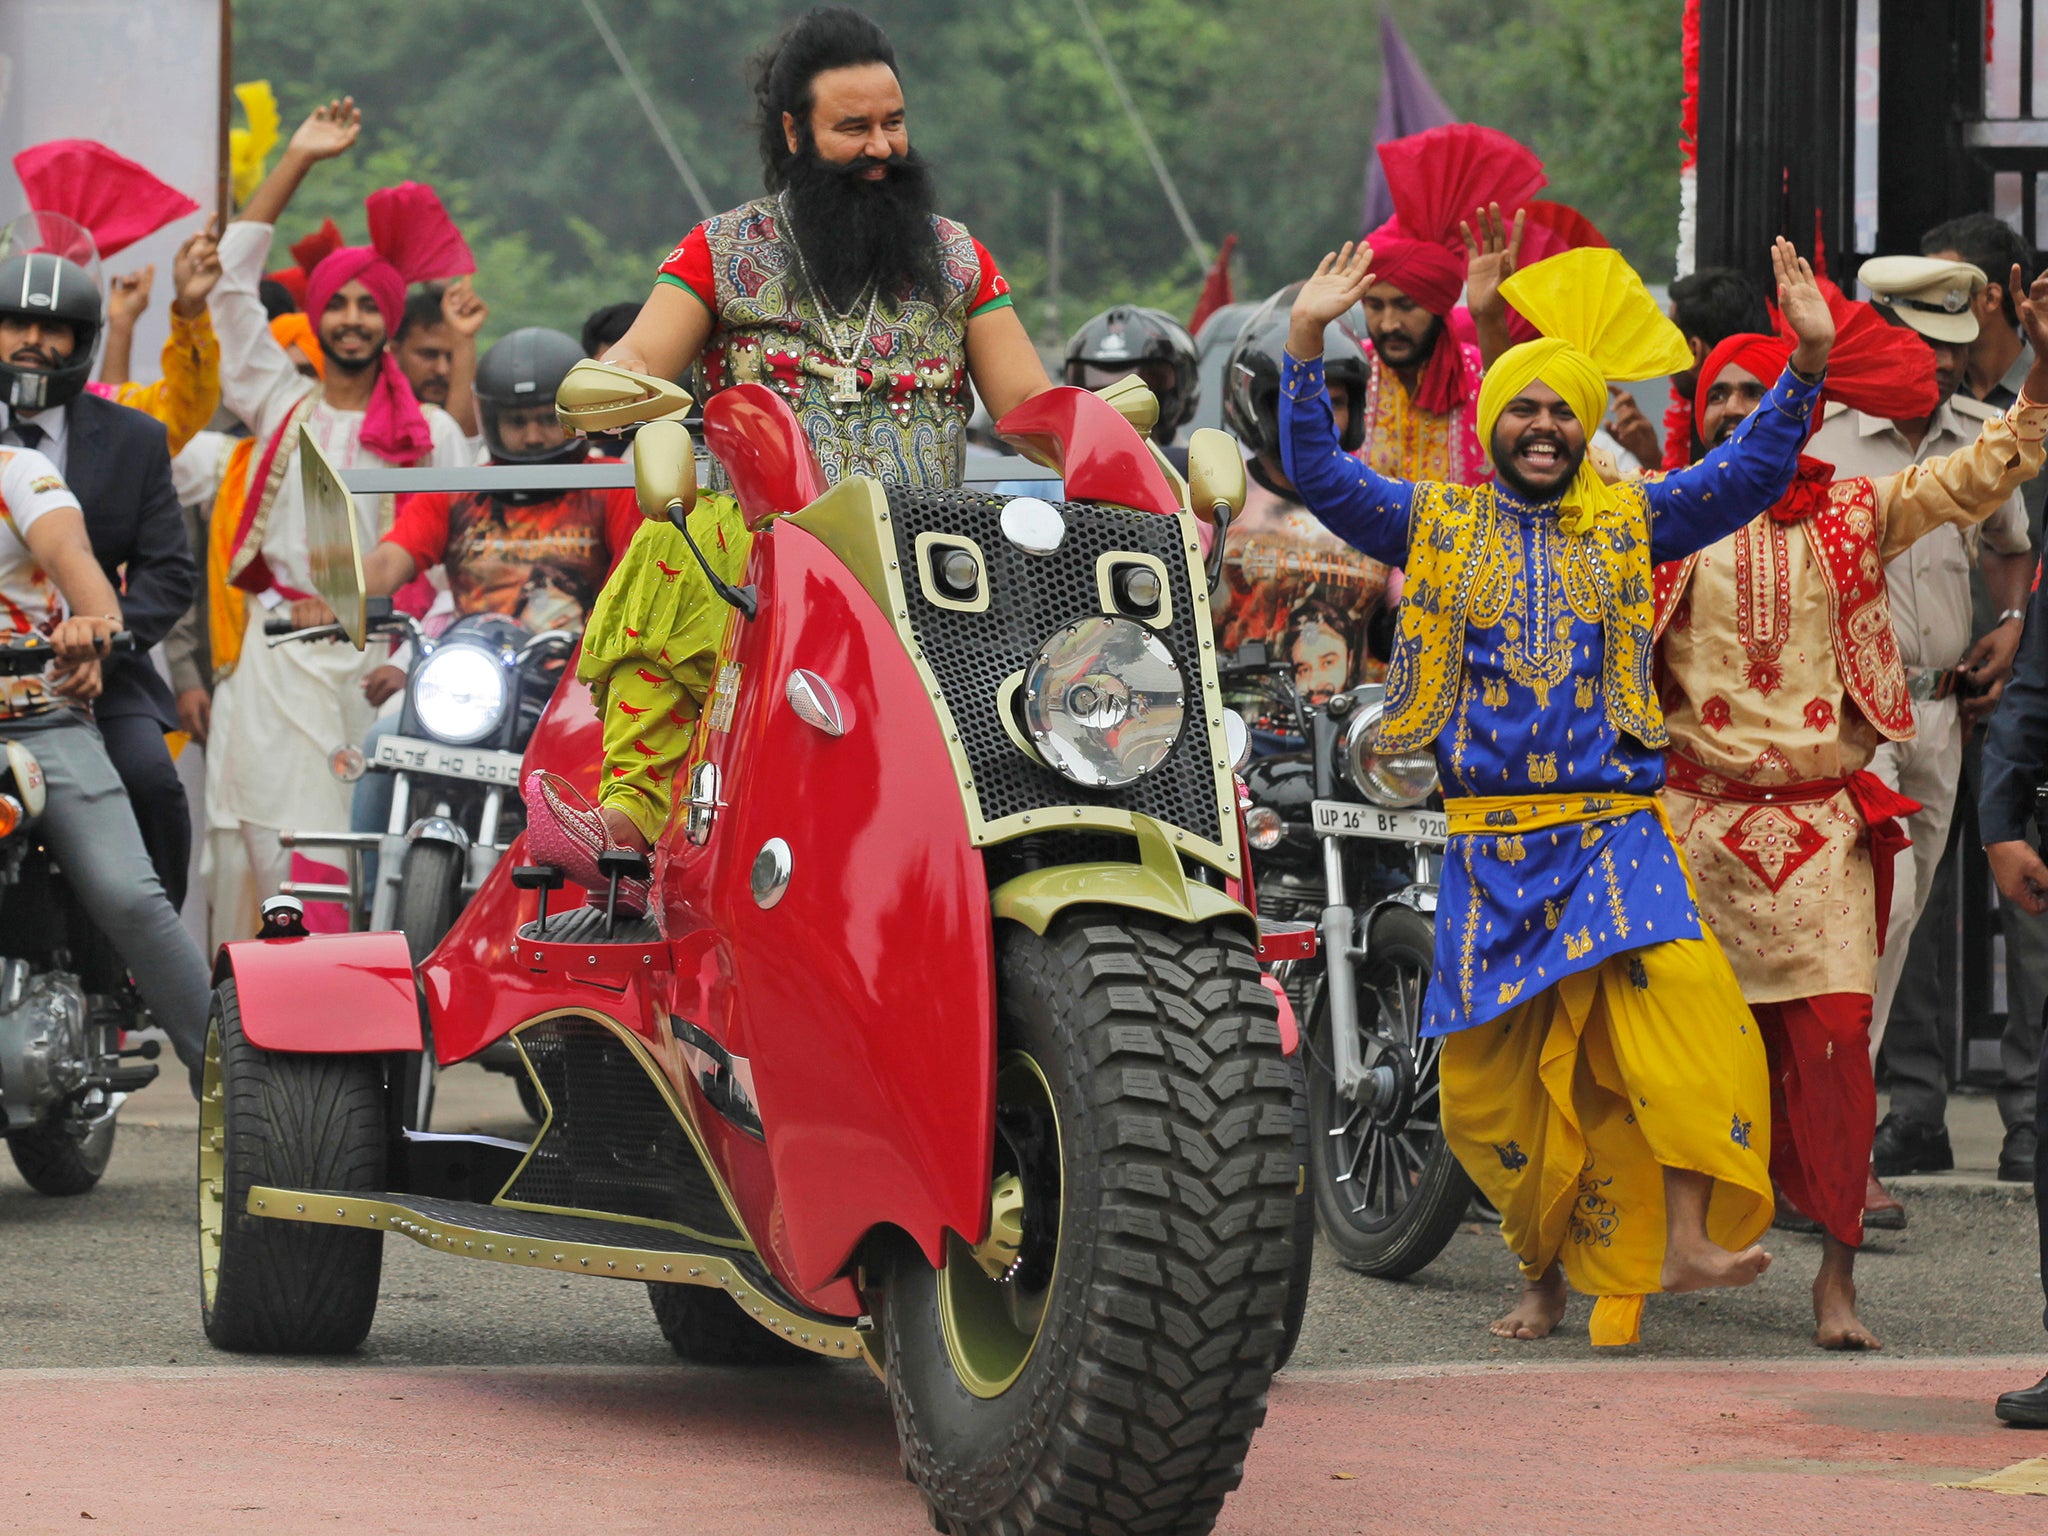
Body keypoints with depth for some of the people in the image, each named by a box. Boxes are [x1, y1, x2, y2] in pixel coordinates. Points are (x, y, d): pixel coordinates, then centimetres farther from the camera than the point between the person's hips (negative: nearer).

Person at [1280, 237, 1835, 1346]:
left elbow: (1750, 473, 2)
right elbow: (1321, 477, 1)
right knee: (1500, 1077, 2)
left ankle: (1685, 1244, -30)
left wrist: (1809, 364, -11)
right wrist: (1306, 345, -10)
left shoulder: (1627, 523, 9)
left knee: (1678, 999, -26)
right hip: (1490, 845, 1)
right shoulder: (1437, 526, 9)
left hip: (1616, 831, -1)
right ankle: (1544, 1275, 19)